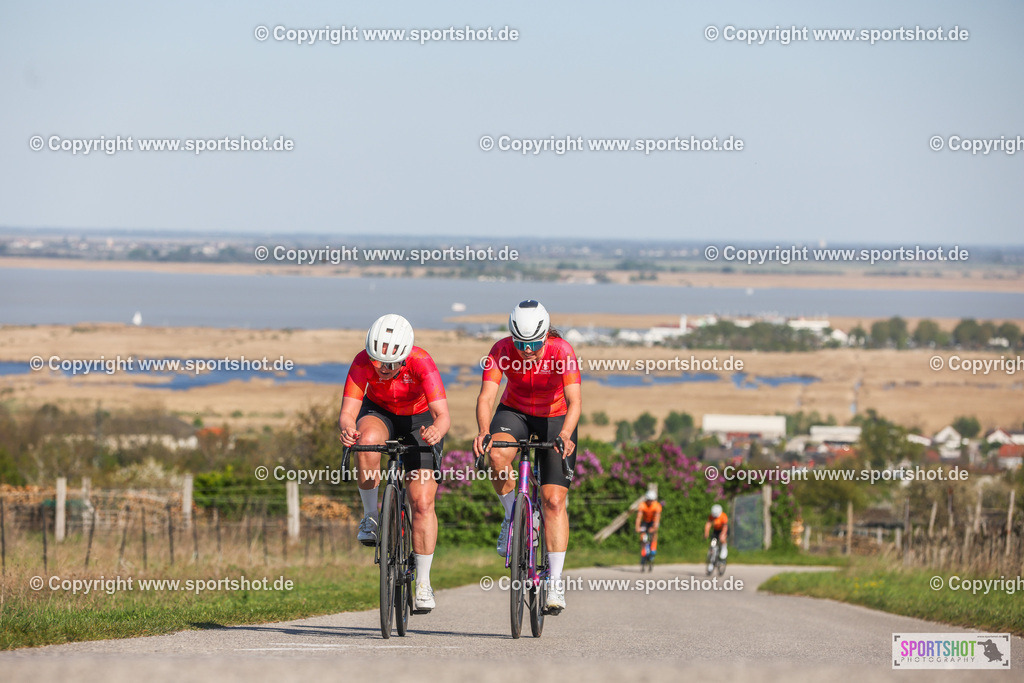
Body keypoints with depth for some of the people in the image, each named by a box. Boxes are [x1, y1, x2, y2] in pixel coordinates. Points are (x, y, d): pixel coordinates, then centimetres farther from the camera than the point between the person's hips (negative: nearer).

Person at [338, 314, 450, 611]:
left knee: (423, 502, -10)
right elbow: (347, 412, -34)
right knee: (368, 440, -37)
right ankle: (370, 517, -16)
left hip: (419, 419, -1)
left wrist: (436, 430, -63)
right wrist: (347, 429, -57)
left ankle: (423, 583, 1)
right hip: (379, 412, 1)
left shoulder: (421, 362, -35)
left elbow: (442, 415, -40)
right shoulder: (363, 362, -30)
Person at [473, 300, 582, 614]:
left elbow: (574, 401, -38)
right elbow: (486, 397, -32)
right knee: (497, 456, -33)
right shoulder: (501, 351, -25)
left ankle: (555, 582, -5)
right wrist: (484, 432, -52)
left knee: (553, 500, -11)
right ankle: (512, 514, -5)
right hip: (515, 412, 1)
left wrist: (565, 435, -56)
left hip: (555, 418, -1)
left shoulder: (562, 352, -29)